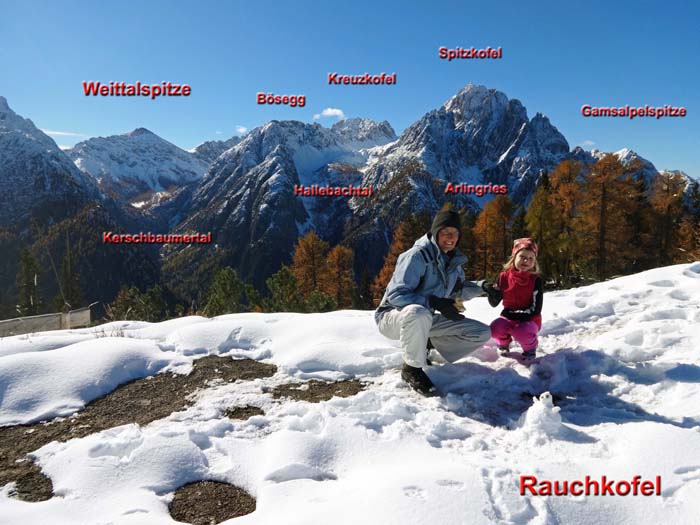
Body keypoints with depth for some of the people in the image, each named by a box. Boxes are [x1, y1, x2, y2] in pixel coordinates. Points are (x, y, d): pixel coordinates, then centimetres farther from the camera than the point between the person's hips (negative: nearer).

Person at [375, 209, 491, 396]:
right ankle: (412, 368, -19)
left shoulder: (453, 260, 3)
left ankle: (426, 348, 7)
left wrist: (482, 288, -4)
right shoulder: (417, 256, -21)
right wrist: (434, 302, -35)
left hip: (425, 319, 7)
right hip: (394, 316, -7)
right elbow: (396, 295, -27)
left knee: (482, 333, 0)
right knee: (418, 313, -44)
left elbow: (459, 290, 15)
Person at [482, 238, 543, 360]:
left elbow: (536, 309, -16)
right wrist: (491, 292, -22)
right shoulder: (504, 277, -6)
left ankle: (530, 348, 3)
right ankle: (504, 343, 11)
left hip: (529, 319, -3)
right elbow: (494, 303, -1)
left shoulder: (536, 280, -13)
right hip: (509, 318, 3)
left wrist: (512, 312, -19)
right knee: (495, 329, -26)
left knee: (522, 333, -34)